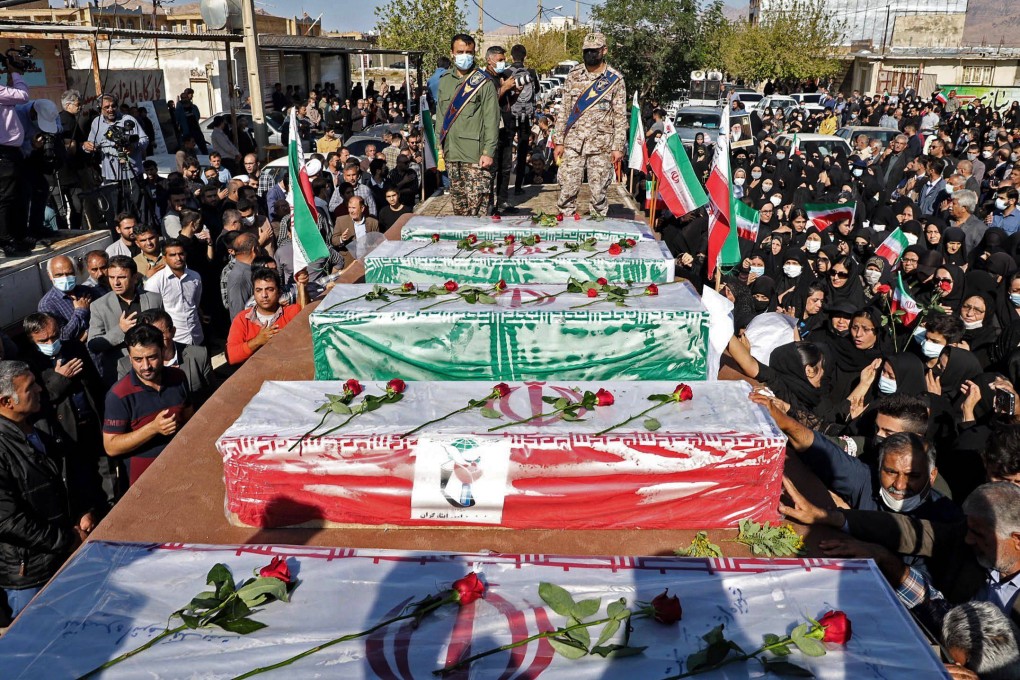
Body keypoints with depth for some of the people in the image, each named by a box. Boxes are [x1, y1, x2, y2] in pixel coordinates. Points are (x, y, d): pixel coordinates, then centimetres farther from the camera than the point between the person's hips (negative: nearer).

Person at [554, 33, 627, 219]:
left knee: (599, 192, 3)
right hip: (573, 143, 2)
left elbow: (620, 116, 0)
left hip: (601, 145, -2)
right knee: (567, 189, -1)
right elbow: (564, 110, 10)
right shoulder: (573, 75, 7)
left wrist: (618, 147, -6)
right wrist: (559, 141, 4)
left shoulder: (615, 79, 0)